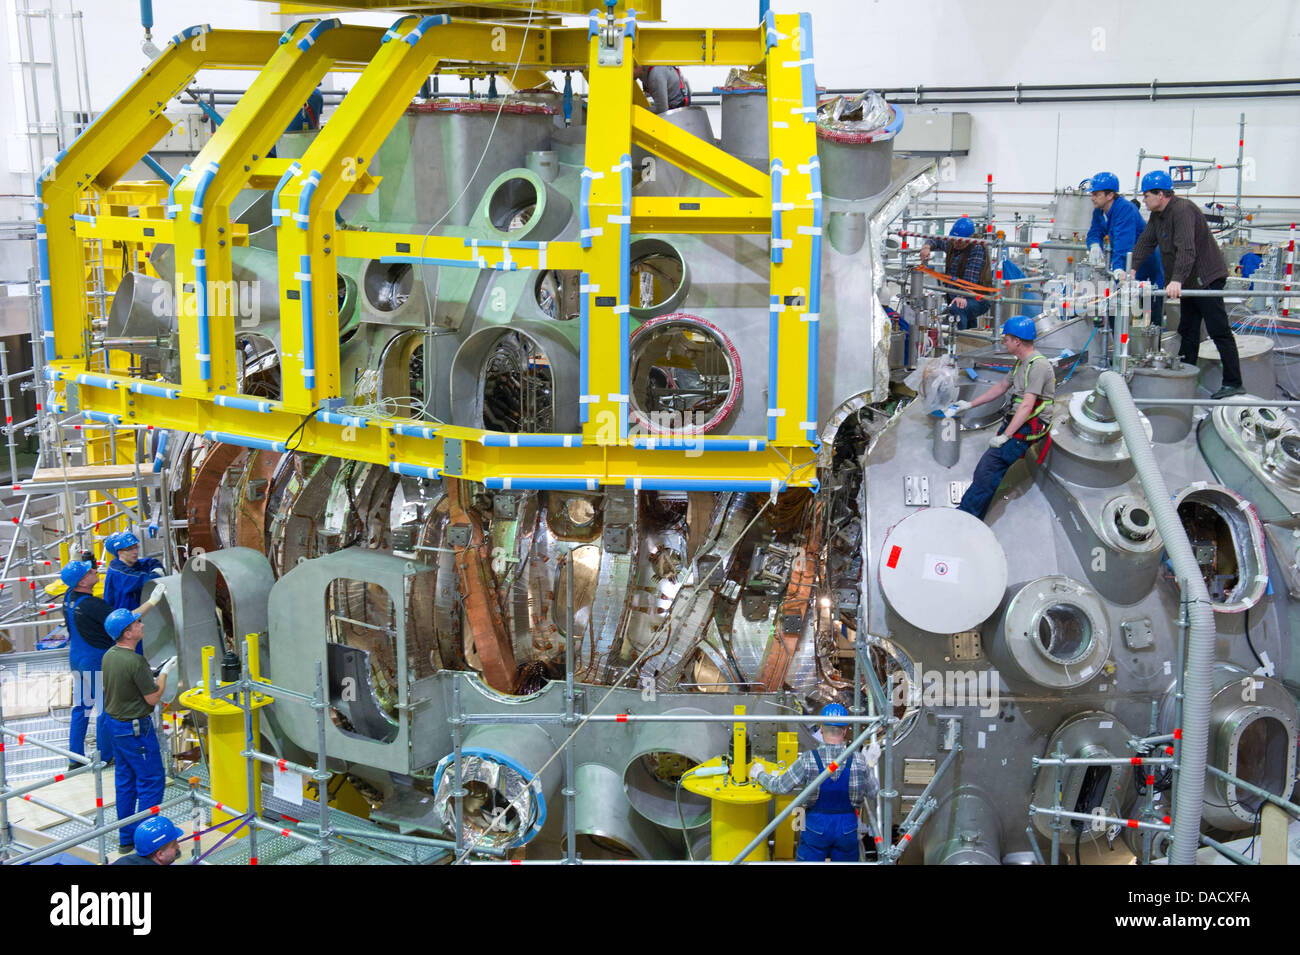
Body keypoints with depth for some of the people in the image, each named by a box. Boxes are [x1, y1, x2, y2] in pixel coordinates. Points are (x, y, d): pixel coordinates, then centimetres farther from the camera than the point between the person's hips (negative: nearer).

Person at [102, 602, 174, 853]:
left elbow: (124, 622, 21)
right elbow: (153, 698, -17)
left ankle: (126, 838, 24)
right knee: (152, 780, -1)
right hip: (135, 728, -9)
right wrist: (165, 672, -3)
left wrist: (152, 601, 28)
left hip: (114, 723, 9)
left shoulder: (110, 654, 1)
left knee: (125, 780, 16)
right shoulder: (136, 662, -25)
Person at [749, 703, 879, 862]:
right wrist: (869, 765, 20)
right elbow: (873, 793, 3)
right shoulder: (859, 761, -11)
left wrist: (760, 774, 11)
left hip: (816, 825, -1)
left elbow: (780, 787, -8)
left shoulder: (808, 760, -16)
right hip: (847, 827, 2)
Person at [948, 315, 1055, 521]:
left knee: (991, 463, -21)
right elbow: (1001, 387, 30)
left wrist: (1005, 436, -24)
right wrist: (970, 405, 31)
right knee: (988, 467, -4)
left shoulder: (1039, 365, -15)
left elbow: (1026, 406, -22)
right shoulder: (1020, 363, 16)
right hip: (1014, 421, 10)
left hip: (1030, 426, -10)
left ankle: (965, 516, -23)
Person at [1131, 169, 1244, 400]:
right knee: (1188, 331, 14)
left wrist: (1177, 280, -42)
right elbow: (1145, 243, 11)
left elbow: (1186, 248, -33)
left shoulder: (1183, 210, -22)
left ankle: (1233, 383, -9)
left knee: (1219, 331, -10)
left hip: (1207, 279, -10)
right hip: (1189, 282, 10)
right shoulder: (1157, 215, 10)